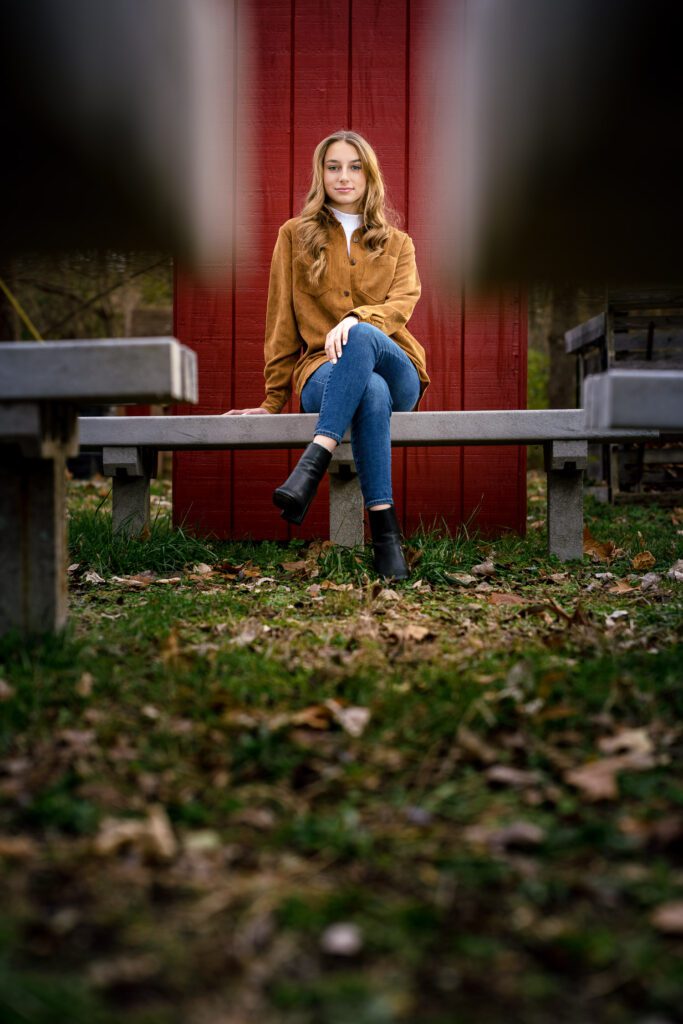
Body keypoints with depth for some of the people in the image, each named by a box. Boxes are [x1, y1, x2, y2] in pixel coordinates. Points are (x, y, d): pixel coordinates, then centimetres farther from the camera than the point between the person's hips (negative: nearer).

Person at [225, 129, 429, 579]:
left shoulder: (397, 243, 19)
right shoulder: (295, 236, 16)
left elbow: (402, 304, -2)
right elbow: (281, 323, 13)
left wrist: (356, 319, -24)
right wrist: (274, 401, 9)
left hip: (398, 375, 1)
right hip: (322, 372, -1)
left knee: (361, 335, -38)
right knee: (372, 392, -40)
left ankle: (312, 466, -47)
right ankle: (385, 529, -45)